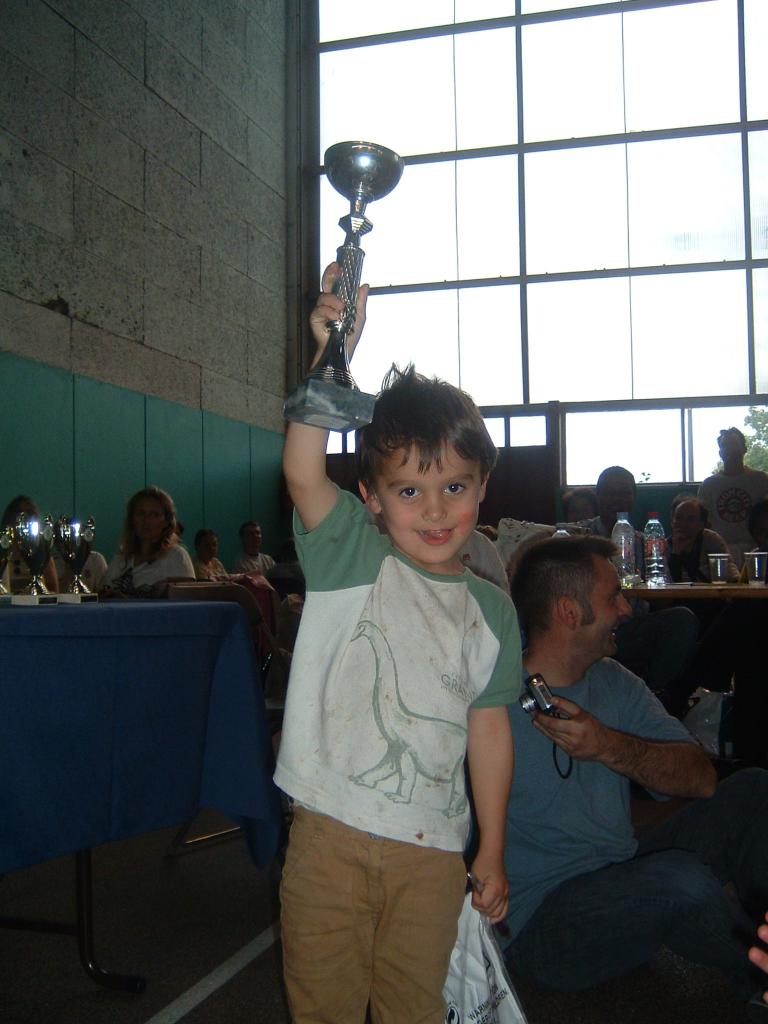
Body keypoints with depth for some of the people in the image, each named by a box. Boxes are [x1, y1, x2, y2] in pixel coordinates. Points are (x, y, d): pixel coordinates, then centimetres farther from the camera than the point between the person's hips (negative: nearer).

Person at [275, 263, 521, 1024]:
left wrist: (492, 853, 9)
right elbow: (302, 471, -25)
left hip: (433, 848, 2)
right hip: (331, 831, -2)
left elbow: (489, 731, 7)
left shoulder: (489, 610, 2)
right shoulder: (351, 558, -6)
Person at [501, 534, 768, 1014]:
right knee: (679, 880, -33)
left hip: (625, 878, 7)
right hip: (539, 921, -7)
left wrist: (610, 748, -19)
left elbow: (700, 777, -3)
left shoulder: (614, 682, 7)